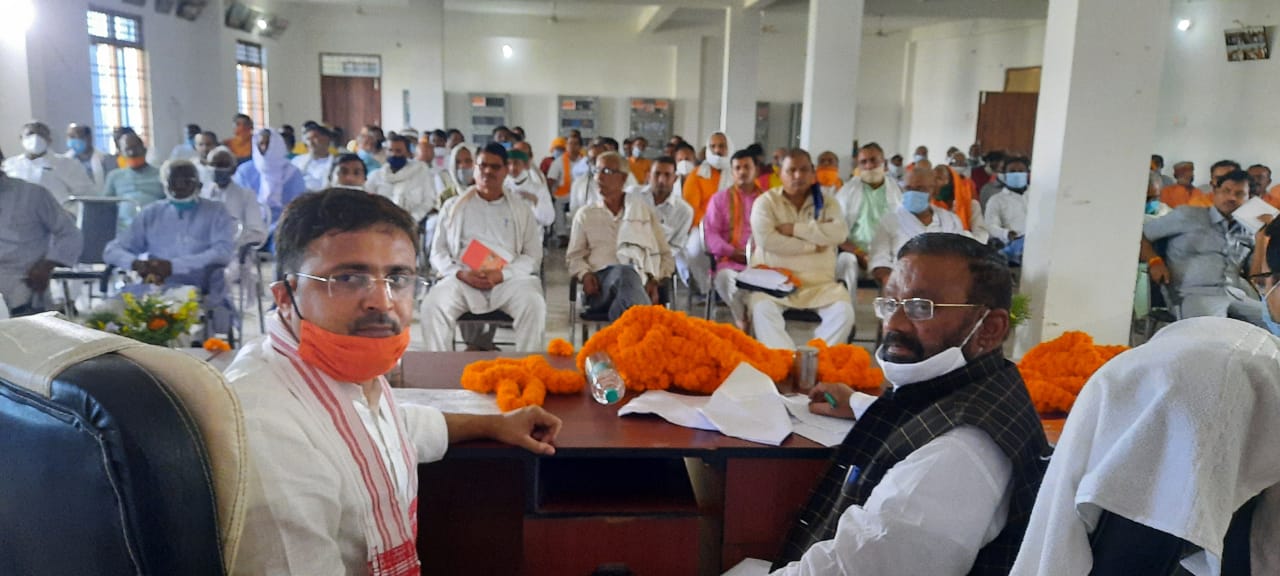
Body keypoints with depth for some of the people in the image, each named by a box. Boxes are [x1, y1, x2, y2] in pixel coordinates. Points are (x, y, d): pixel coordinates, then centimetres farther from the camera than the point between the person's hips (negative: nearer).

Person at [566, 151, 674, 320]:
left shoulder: (644, 211, 23)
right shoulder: (585, 214, 24)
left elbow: (665, 255, 20)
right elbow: (574, 256, 21)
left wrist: (654, 280, 0)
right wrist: (585, 274, -3)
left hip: (638, 279, 0)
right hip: (601, 281, 0)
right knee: (625, 273, -39)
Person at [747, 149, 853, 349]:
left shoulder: (827, 202, 12)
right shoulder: (766, 201, 4)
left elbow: (840, 233, -8)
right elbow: (766, 239, -14)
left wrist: (795, 228, -11)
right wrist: (813, 245, -8)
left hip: (818, 282, 2)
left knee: (844, 310, -22)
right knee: (762, 308, -31)